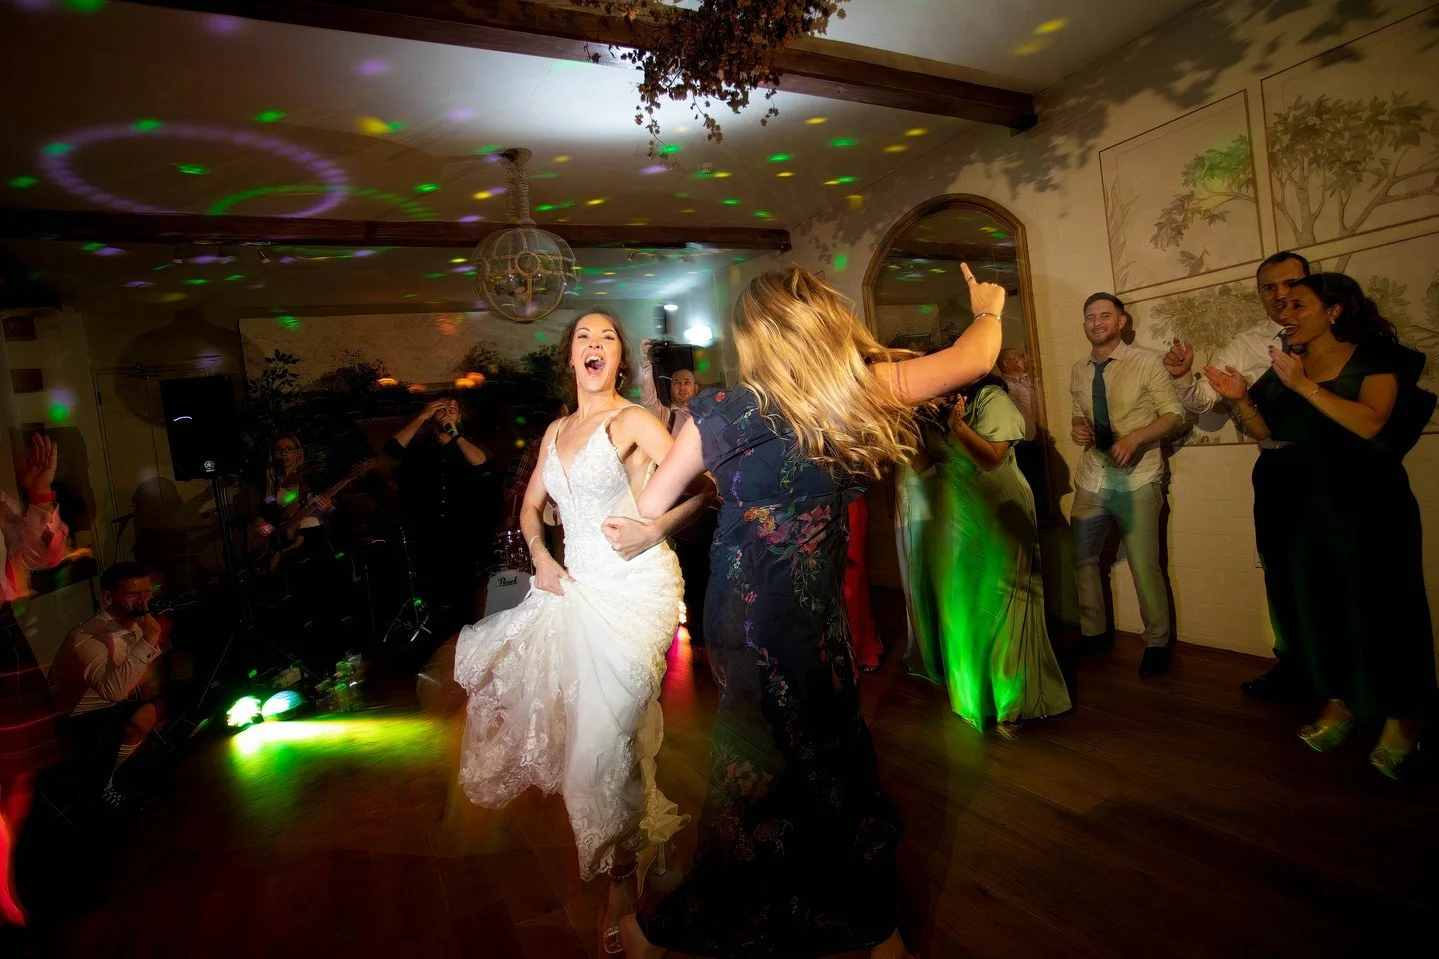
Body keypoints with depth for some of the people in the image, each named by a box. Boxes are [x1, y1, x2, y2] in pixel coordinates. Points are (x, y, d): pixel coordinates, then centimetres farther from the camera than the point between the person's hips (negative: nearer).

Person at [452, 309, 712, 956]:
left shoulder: (633, 420, -7)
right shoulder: (556, 430, 14)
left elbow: (699, 486, -15)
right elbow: (531, 505, 22)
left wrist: (652, 532, -24)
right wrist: (540, 558, 6)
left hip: (634, 588, -7)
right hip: (578, 588, 8)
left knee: (608, 734, -10)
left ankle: (621, 878, 14)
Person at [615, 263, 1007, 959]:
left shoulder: (721, 411, -7)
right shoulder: (866, 385, -9)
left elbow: (651, 506, 3)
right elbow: (977, 357, 8)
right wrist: (987, 310, 28)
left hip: (739, 611, 3)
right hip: (809, 610, -2)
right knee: (827, 757, 15)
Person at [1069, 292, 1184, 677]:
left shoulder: (1146, 361, -6)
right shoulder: (1078, 371, 9)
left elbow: (1174, 414, -6)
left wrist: (1134, 437, -21)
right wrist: (1077, 427, -3)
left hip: (1136, 478, -5)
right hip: (1092, 478, 5)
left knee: (1145, 565, 0)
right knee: (1082, 557, 10)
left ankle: (1157, 643, 21)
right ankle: (1093, 632, 29)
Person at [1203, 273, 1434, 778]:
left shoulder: (1375, 357, -1)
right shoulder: (1282, 363, 12)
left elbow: (1370, 422, -17)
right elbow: (1265, 431, 8)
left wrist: (1304, 385, -19)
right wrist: (1241, 398, -8)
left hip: (1361, 503, -4)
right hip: (1296, 504, 5)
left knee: (1373, 602, -1)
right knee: (1310, 600, 5)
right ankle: (1338, 701, 18)